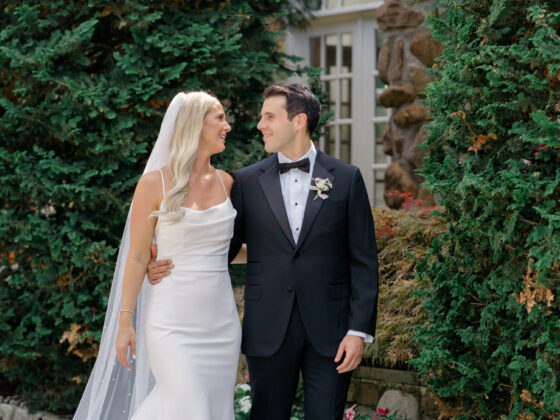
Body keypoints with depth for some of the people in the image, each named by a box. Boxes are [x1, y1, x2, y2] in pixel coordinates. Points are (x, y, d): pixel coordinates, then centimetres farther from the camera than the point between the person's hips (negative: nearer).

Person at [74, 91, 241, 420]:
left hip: (221, 322, 5)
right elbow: (138, 257, -3)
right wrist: (125, 322, -5)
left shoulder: (226, 182, 9)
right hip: (172, 322, -5)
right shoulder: (156, 183, -5)